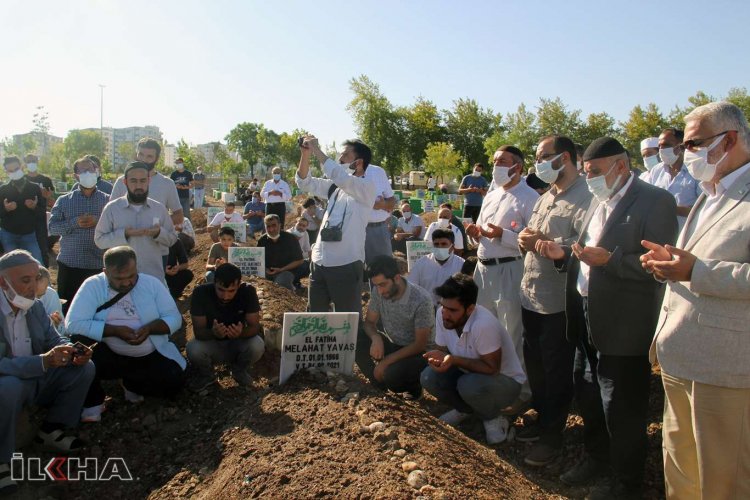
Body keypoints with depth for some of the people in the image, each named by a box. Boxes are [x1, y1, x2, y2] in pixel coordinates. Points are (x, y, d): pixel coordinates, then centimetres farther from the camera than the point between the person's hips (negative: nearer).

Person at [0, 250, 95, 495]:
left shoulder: (35, 306, -1)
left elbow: (54, 340, 4)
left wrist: (72, 352, -19)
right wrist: (44, 361, -42)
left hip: (35, 379, 7)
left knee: (84, 368, -7)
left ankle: (51, 429, 6)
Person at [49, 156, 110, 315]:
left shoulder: (107, 200, 4)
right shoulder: (64, 200, 6)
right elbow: (52, 227, -1)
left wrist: (98, 222, -17)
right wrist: (74, 223, -14)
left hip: (98, 264, -1)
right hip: (69, 263, 1)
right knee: (66, 306, 8)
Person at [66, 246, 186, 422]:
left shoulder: (152, 283, -5)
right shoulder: (92, 286, -11)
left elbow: (174, 318, -5)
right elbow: (73, 324, -20)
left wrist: (150, 328, -24)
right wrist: (114, 330, -27)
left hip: (151, 356, 2)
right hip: (109, 354, -2)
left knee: (173, 382, -20)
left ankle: (132, 385, 15)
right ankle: (93, 402, -2)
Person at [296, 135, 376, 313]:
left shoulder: (367, 187, -8)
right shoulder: (334, 187, 12)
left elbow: (341, 178, -25)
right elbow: (305, 182, 11)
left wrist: (316, 149, -17)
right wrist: (306, 153, -4)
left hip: (346, 265, -7)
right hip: (319, 262, 7)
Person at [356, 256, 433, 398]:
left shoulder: (421, 300, -27)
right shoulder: (379, 292, -12)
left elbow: (420, 345, -23)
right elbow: (369, 322, 0)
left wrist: (386, 361, -25)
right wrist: (376, 338, -24)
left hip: (418, 353, -5)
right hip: (393, 345, 6)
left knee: (392, 375, -35)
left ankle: (412, 386, 2)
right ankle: (378, 385, 0)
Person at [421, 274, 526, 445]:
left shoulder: (484, 324, -35)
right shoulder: (442, 314, -15)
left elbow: (492, 368, -27)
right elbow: (444, 348, -2)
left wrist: (454, 360, -35)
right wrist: (440, 357, -26)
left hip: (505, 380, -6)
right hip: (470, 375, 6)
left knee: (469, 385, -36)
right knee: (429, 377, -17)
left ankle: (493, 418, -2)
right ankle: (464, 409, 11)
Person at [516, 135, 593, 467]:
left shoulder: (584, 197, -15)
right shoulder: (545, 197, 17)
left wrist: (543, 243, -20)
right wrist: (524, 238, -1)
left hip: (558, 301, -9)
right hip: (531, 295, 9)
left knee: (557, 371, 6)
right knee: (534, 364, 19)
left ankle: (552, 435, 22)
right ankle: (542, 418, 38)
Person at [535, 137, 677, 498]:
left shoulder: (655, 201, -12)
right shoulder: (598, 202, 13)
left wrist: (608, 260, -29)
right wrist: (564, 254, -1)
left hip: (623, 326, -8)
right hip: (587, 320, 8)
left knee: (621, 409, 7)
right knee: (587, 397, 22)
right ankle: (596, 457, 44)